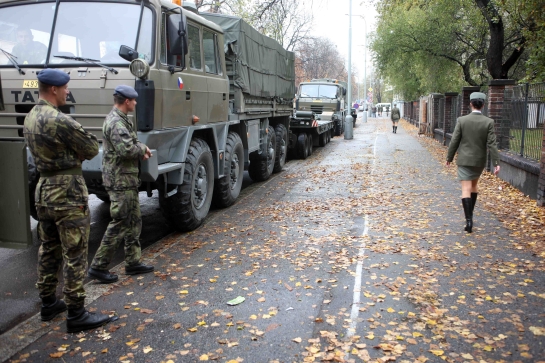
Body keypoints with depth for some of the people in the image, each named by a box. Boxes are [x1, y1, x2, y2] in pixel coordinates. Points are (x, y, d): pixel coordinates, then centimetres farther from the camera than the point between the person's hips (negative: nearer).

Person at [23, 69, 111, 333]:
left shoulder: (30, 119, 10)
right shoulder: (59, 121, -20)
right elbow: (92, 149, -13)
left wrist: (74, 152, 2)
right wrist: (81, 150, 6)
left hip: (43, 189, 10)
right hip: (67, 192, -10)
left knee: (48, 251, 18)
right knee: (75, 256, -3)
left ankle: (48, 304, 30)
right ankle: (76, 315, 4)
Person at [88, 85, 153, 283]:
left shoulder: (119, 119, 16)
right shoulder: (116, 122, -18)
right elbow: (126, 149, -28)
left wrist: (140, 151, 4)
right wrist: (143, 148, -9)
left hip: (127, 180, 11)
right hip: (121, 180, -11)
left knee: (134, 222, 15)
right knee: (120, 224, -5)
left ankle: (133, 262, 24)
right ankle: (98, 266, 4)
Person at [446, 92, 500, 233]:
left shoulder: (462, 120, -8)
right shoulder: (489, 122, -7)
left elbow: (454, 141, -5)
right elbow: (492, 144, -11)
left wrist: (449, 157, 6)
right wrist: (496, 163, -8)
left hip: (464, 160, -2)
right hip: (479, 161, 2)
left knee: (466, 189, -4)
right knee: (474, 185, 23)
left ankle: (469, 220, -15)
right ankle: (470, 214, 32)